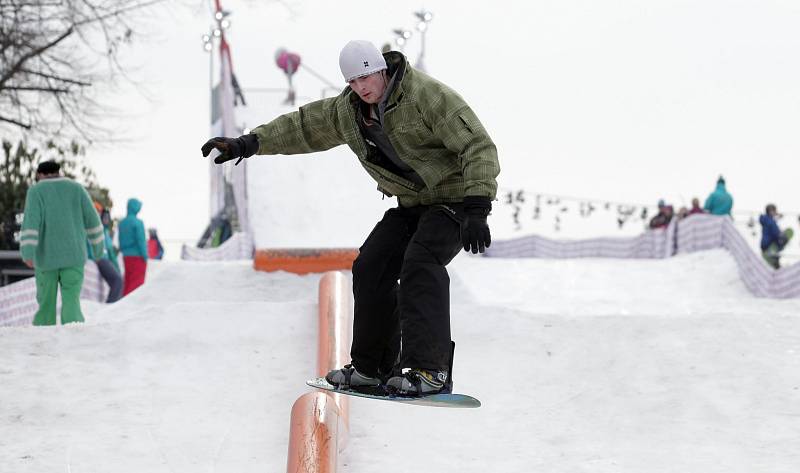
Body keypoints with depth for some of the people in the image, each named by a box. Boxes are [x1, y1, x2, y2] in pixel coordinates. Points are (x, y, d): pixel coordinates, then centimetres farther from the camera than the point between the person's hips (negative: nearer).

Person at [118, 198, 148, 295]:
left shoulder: (122, 223, 9)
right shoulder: (138, 223, -13)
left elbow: (120, 241, 14)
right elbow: (141, 241, -14)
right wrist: (145, 256, -9)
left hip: (126, 257, 7)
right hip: (137, 257, -7)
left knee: (127, 282, 12)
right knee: (137, 283, -5)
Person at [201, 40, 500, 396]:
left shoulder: (426, 96, -24)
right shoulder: (347, 112, 0)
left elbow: (479, 147, -27)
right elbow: (303, 126, 15)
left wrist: (476, 211, -35)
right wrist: (246, 145, 7)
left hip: (456, 196, -8)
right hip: (412, 203, 8)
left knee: (419, 263, -28)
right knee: (370, 268, -3)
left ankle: (429, 369, -34)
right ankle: (372, 367, 8)